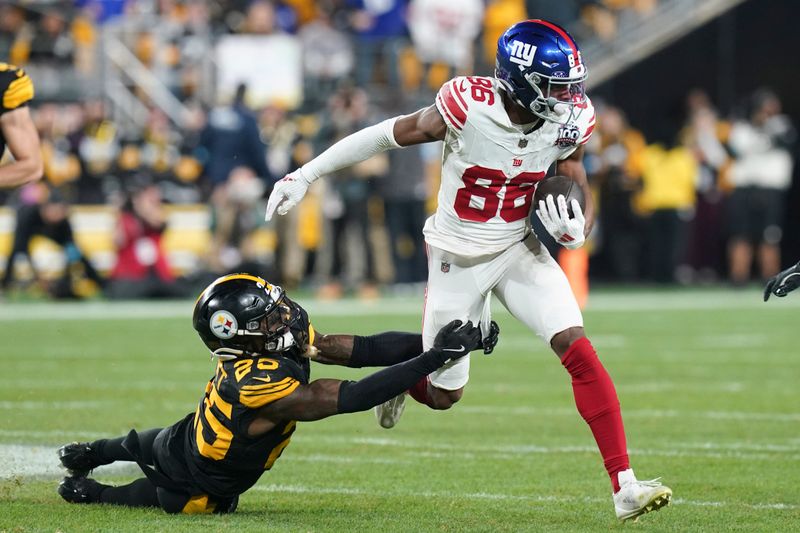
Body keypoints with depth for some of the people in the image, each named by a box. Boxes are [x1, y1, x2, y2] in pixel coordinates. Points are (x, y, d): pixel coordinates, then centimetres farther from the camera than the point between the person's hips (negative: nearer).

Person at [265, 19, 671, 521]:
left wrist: (576, 231, -27)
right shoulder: (467, 108, -27)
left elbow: (584, 197, -2)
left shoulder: (566, 123, -14)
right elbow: (388, 135, -13)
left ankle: (625, 487, -15)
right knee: (444, 394, 8)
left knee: (580, 353, -16)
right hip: (458, 259, -3)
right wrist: (306, 174, -7)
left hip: (519, 250, 3)